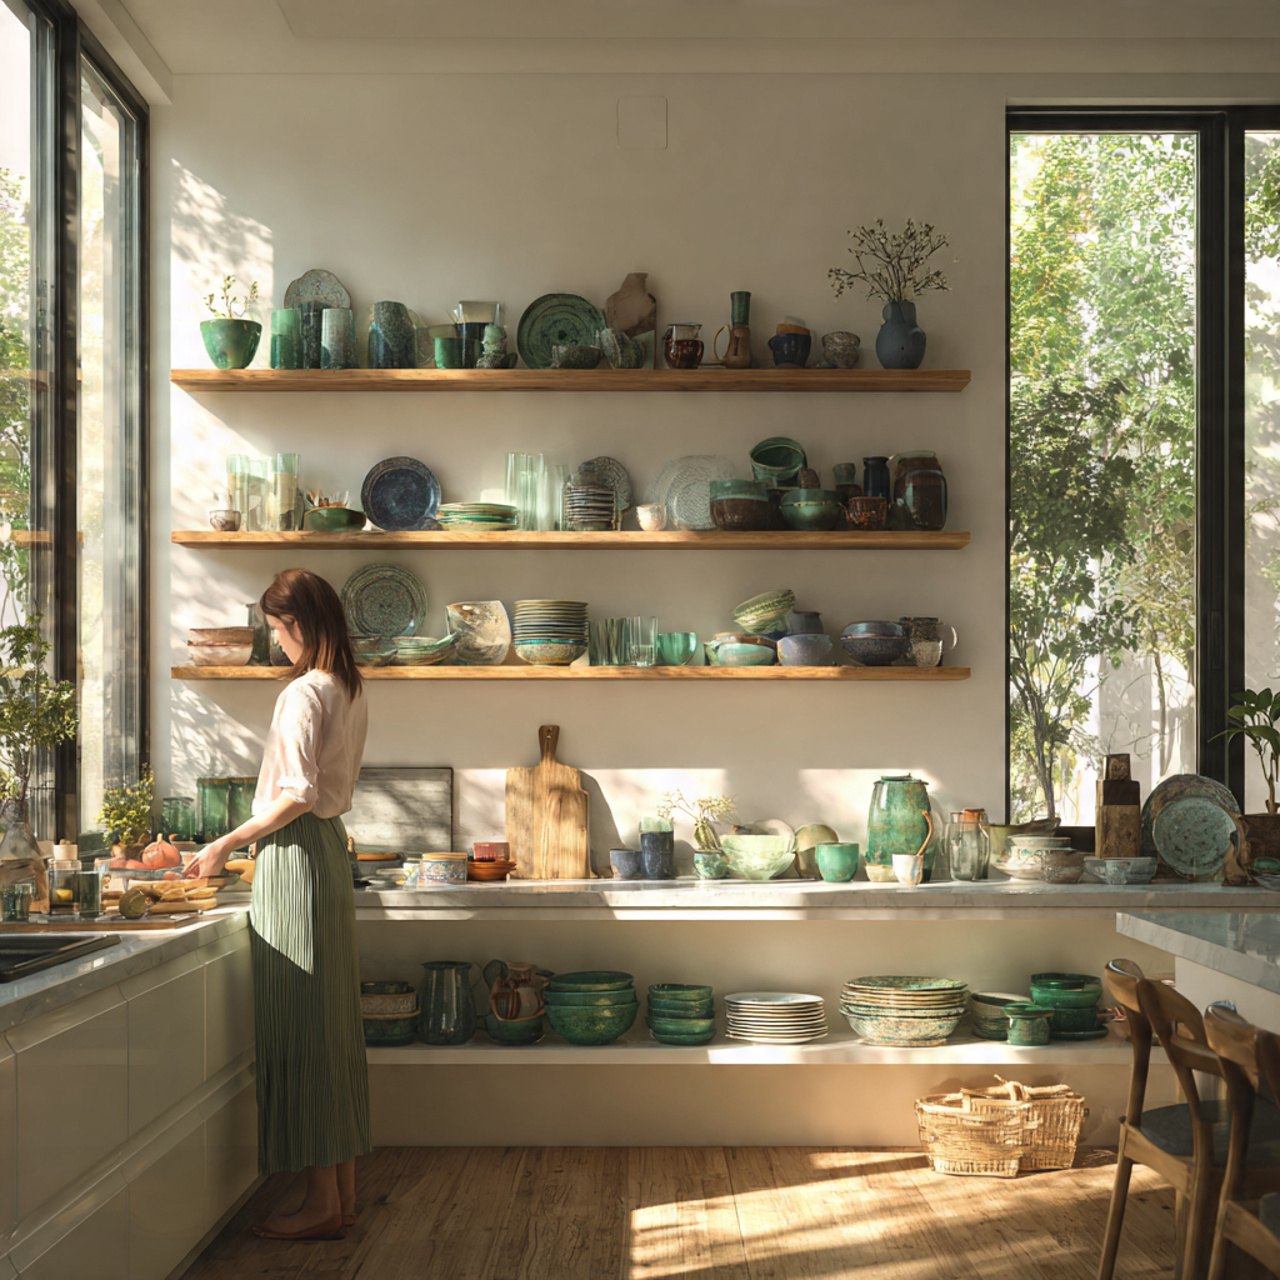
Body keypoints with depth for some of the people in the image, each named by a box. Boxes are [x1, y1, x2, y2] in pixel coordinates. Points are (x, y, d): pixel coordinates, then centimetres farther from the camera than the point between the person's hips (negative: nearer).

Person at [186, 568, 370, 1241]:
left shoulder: (304, 693, -16)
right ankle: (342, 1189, 17)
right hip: (331, 847, 9)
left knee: (300, 1024, -4)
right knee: (331, 1021, 11)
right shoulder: (351, 689, 11)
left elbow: (298, 795, -22)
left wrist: (227, 843, -14)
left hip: (296, 855, -9)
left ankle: (322, 1203, 0)